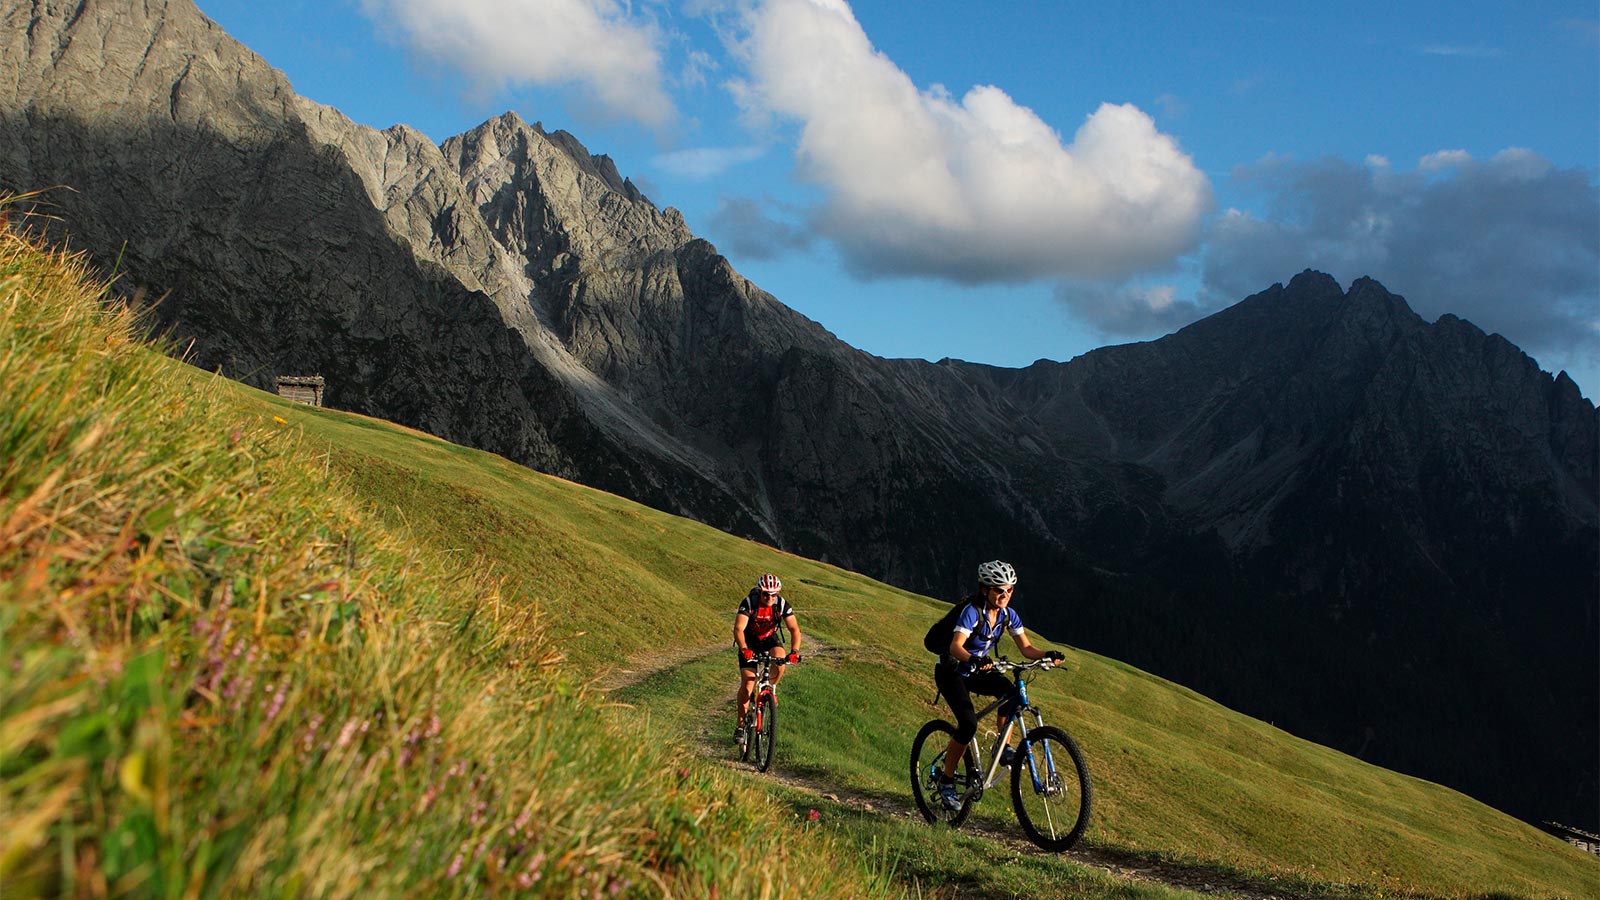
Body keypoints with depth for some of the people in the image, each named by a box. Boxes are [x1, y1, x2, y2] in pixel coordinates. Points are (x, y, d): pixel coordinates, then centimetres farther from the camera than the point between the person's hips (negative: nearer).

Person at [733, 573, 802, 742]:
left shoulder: (782, 604, -22)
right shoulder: (748, 603, -28)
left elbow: (794, 629, -25)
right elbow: (738, 629, -36)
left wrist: (794, 651, -42)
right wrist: (744, 649, -54)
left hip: (770, 639, 2)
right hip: (749, 642, -2)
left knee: (780, 663, -30)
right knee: (747, 684, -12)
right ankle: (740, 725, 2)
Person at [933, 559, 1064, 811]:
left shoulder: (1008, 615, -6)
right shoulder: (972, 611, -25)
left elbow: (1026, 647, -6)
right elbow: (955, 646, -38)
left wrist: (1047, 655, -26)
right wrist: (973, 660, -58)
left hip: (977, 671, 6)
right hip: (951, 671, -6)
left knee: (1010, 691, -25)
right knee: (969, 724, -23)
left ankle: (1003, 747, -9)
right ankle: (946, 780, -7)